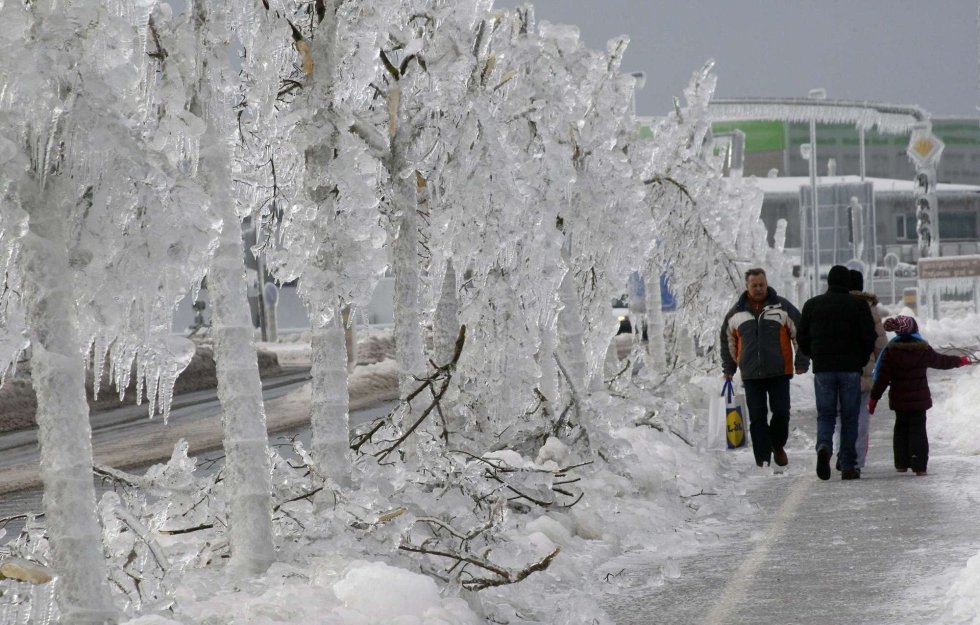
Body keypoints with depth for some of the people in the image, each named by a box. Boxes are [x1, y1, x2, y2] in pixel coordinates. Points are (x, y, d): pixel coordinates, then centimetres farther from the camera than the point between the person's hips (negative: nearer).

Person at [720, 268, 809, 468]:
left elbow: (800, 334, 5)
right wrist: (728, 368, 18)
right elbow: (727, 341, 20)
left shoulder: (783, 308, 1)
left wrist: (801, 363, 1)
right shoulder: (736, 313, 8)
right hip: (751, 375, 2)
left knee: (781, 413, -3)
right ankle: (763, 458, 3)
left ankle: (777, 446, 23)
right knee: (757, 418, 0)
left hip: (779, 373, -2)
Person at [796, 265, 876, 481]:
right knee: (849, 417, 5)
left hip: (822, 368, 1)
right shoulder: (858, 305, -1)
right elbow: (869, 337, -5)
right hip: (850, 368, -1)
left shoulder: (812, 305, 6)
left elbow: (802, 338, 7)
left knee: (825, 415, 7)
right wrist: (862, 361, 9)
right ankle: (848, 466, 3)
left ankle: (824, 446, -22)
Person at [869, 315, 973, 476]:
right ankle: (919, 465, -7)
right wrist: (959, 360, 28)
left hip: (899, 400, 1)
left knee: (901, 428, 16)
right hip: (919, 399, -1)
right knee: (918, 429, 2)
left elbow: (882, 377, -7)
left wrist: (874, 397, -2)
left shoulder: (891, 350, -6)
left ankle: (901, 463, 16)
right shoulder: (923, 349, -6)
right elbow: (940, 361, 10)